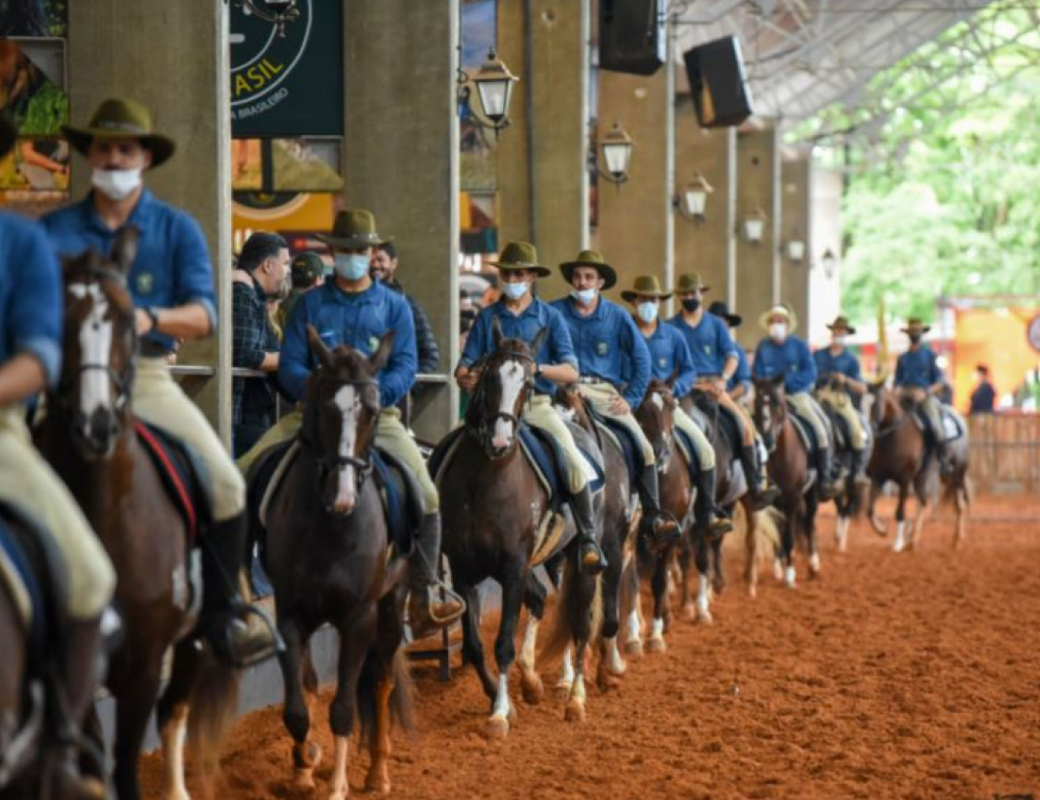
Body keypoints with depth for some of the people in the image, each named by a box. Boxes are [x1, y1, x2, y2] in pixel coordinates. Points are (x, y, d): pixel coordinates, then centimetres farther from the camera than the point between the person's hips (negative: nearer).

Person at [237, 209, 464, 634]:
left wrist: (372, 395, -19)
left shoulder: (394, 306, 11)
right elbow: (290, 366, 3)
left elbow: (405, 367, 0)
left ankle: (425, 593, -9)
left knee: (425, 494, -20)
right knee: (244, 474, -16)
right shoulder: (310, 304, 12)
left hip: (377, 413, -1)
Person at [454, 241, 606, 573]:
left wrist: (537, 367, -20)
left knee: (575, 463, -23)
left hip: (538, 405, -1)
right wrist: (467, 378, -19)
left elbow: (571, 372, -1)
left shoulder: (549, 317, 7)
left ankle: (588, 540, -12)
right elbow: (464, 367, 6)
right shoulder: (487, 318, 10)